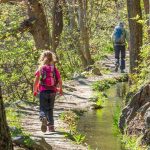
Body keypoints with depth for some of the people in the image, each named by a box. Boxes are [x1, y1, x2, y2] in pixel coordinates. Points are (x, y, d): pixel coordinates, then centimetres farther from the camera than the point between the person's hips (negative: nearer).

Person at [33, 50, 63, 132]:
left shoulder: (41, 69, -3)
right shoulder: (55, 69, 3)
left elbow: (36, 81, -6)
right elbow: (60, 81, 1)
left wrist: (34, 91, 7)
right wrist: (60, 89, 18)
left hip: (43, 91, -2)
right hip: (52, 92, 2)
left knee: (43, 108, 1)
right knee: (50, 109, 16)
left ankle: (43, 117, -31)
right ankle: (51, 126, 13)